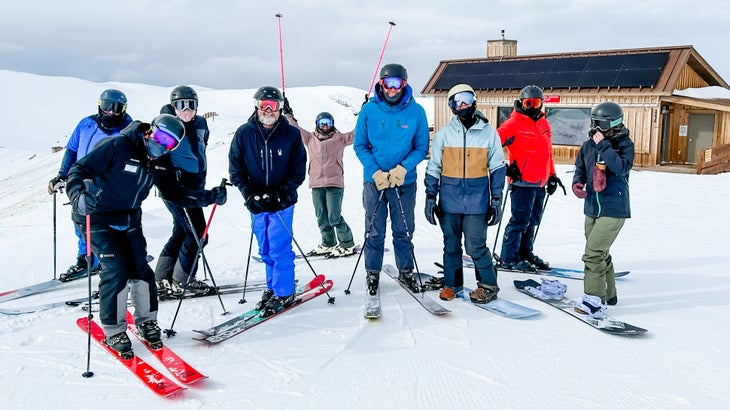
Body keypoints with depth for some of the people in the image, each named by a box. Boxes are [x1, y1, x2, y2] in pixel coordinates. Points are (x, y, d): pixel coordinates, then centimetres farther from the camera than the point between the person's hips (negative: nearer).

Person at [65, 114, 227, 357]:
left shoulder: (161, 163, -1)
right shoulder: (117, 146, -20)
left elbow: (175, 195, 8)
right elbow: (79, 170, -18)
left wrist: (209, 197, -4)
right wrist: (78, 196, -36)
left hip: (129, 222, 6)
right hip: (98, 219, -5)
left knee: (140, 270, -1)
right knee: (116, 271, -14)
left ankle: (146, 321, 23)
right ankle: (113, 330, 5)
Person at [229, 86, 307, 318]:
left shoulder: (291, 134, -3)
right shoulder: (244, 133, 1)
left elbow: (299, 169, -1)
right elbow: (235, 168, 3)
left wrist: (283, 192, -13)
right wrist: (249, 194, -9)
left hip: (282, 202, -3)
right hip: (256, 202, 3)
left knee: (279, 250, -4)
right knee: (266, 251, 13)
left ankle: (283, 294, 8)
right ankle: (272, 287, 28)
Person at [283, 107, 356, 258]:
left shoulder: (339, 138, 7)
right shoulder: (310, 138, 13)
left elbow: (355, 135, 3)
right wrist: (288, 114, 9)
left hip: (335, 183, -4)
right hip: (316, 184, 4)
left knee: (334, 217, -8)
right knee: (321, 217, 9)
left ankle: (347, 245, 6)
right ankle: (328, 243, 23)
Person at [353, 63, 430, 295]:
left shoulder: (416, 111, -4)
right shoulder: (369, 110, -3)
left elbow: (421, 148, 0)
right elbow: (360, 146, 0)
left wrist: (403, 168, -16)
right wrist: (375, 172, -13)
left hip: (405, 182, 0)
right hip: (374, 180, 0)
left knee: (404, 231, 11)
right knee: (374, 231, 7)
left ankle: (406, 271, 27)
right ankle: (373, 274, 21)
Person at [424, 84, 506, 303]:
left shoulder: (489, 132, 2)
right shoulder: (444, 134, 3)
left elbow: (497, 168, 7)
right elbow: (433, 168, 7)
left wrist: (496, 200, 3)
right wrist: (430, 198, 3)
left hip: (477, 200, -1)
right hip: (450, 199, 2)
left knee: (475, 246, -4)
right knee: (451, 244, 11)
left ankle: (489, 285, 16)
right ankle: (452, 284, 27)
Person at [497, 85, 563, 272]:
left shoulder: (543, 123, 16)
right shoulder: (514, 124, -8)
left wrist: (552, 175, 21)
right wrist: (504, 167, -15)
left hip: (540, 182, 8)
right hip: (523, 181, -8)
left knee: (533, 220, 15)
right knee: (520, 220, -6)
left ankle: (525, 252, 29)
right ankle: (508, 258, 3)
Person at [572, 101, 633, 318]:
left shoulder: (625, 145, -9)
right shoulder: (588, 145, 5)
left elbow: (621, 167, -25)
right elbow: (580, 167, 14)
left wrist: (603, 145, -23)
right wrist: (577, 182, -6)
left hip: (613, 210, -7)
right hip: (592, 208, 7)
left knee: (594, 253, -16)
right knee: (600, 253, 17)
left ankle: (594, 300, -11)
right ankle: (608, 294, 33)